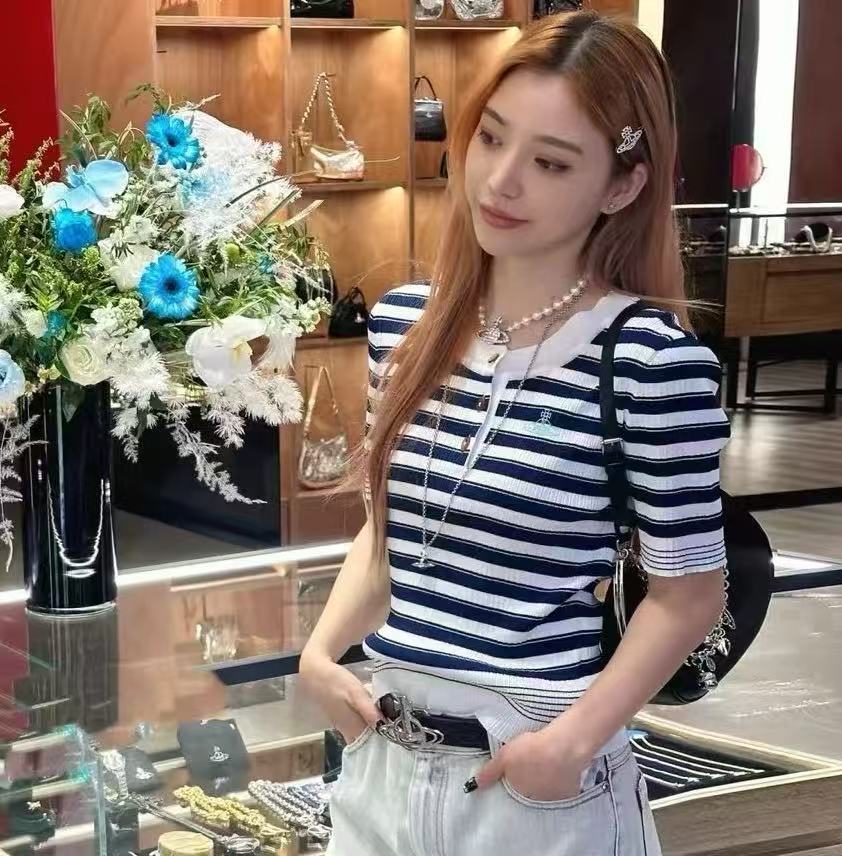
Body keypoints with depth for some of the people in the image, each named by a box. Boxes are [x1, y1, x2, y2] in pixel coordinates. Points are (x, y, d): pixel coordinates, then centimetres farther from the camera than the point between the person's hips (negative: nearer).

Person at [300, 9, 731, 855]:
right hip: (388, 749, 5)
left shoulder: (655, 360, -15)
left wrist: (576, 738, -17)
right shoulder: (403, 323, 2)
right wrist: (322, 649, 0)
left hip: (533, 773, -5)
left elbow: (687, 592, -9)